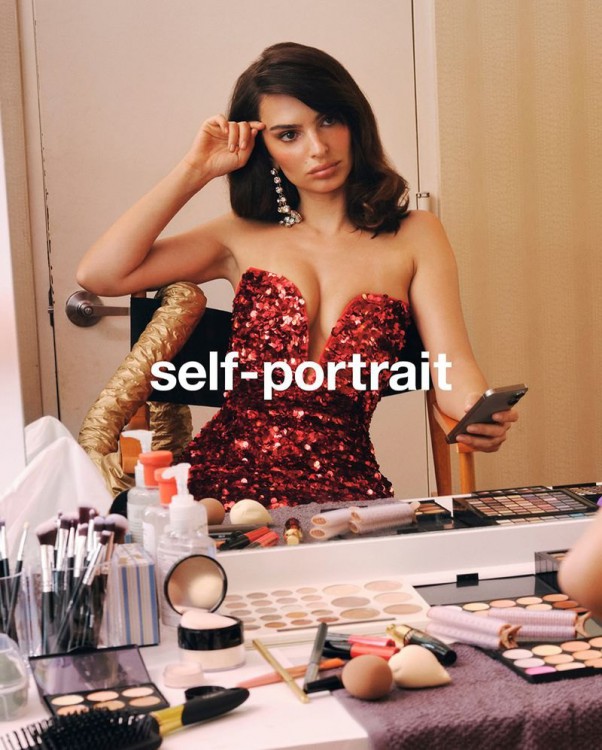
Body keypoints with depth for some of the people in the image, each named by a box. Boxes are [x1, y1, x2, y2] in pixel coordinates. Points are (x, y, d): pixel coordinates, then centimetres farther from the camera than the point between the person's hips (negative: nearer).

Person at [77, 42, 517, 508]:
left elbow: (453, 366, 0)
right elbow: (99, 275, 6)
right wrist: (195, 171, 8)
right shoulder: (243, 237, 16)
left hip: (343, 488, -2)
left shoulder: (413, 237, 12)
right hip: (223, 473, 2)